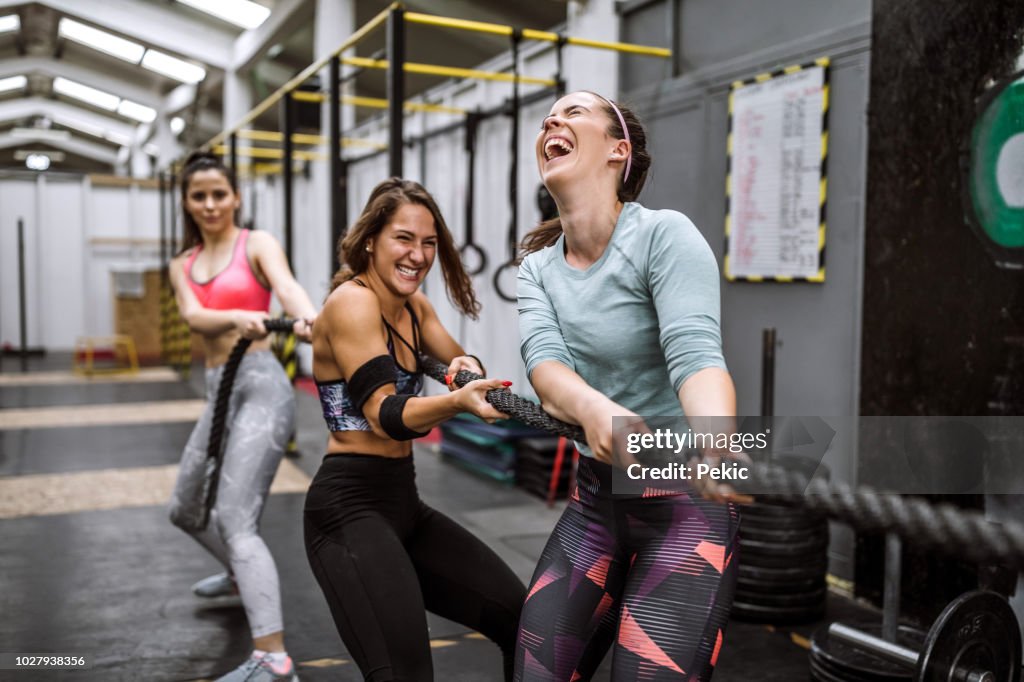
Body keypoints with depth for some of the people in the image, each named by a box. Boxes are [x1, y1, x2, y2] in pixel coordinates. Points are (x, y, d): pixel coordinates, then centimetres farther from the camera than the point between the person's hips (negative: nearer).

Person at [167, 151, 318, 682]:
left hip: (261, 386, -7)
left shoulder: (257, 244, -1)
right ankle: (241, 577, 51)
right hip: (219, 392, 8)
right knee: (186, 510, 23)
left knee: (235, 521, -19)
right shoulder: (182, 266, 13)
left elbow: (286, 286, -23)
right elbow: (195, 317, -8)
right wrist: (237, 317, -32)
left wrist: (310, 319, -47)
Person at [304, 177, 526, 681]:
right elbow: (385, 417, -22)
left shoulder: (415, 308, 11)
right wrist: (457, 401, -39)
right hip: (350, 507, -9)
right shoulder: (352, 301, -15)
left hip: (403, 502, 9)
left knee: (521, 618, 8)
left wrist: (469, 371, -14)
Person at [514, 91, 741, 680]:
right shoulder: (538, 268, 3)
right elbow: (543, 360, -15)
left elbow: (695, 353, -28)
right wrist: (594, 408, -39)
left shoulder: (664, 234, -14)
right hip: (596, 499, 6)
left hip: (685, 503, -6)